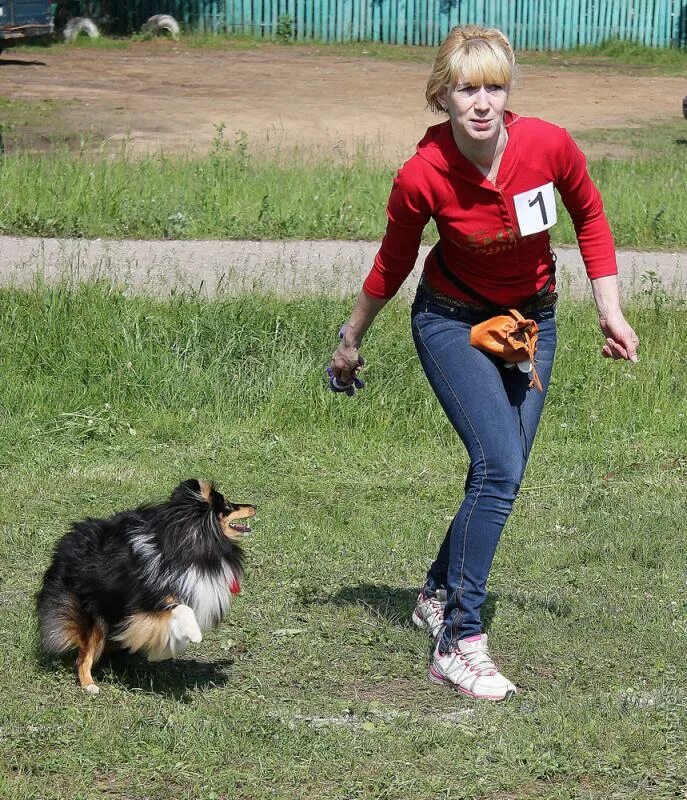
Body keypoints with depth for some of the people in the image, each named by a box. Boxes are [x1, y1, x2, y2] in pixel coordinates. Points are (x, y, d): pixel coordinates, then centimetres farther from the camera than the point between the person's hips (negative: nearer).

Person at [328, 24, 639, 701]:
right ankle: (458, 645, -14)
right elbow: (392, 264, -6)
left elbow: (589, 218, 1)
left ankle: (438, 594, 36)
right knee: (499, 468, -19)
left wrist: (609, 311, 0)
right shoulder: (422, 177, -25)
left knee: (500, 475, 11)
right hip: (453, 322, -4)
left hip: (531, 322, 4)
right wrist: (350, 341, 6)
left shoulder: (549, 145, -21)